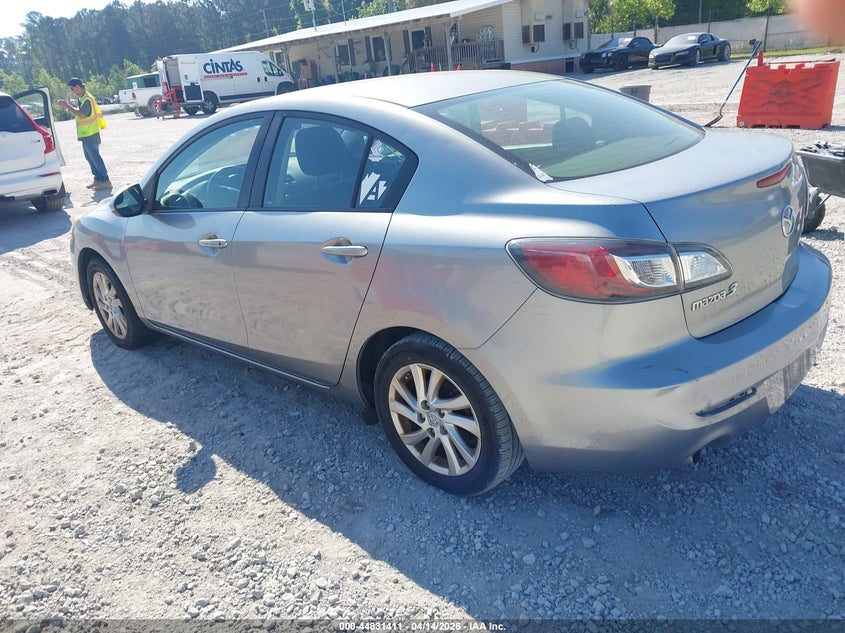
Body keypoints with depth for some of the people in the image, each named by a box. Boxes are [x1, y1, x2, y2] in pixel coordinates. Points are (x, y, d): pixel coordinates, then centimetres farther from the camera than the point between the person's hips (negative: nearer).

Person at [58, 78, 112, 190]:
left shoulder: (87, 99, -17)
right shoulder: (83, 98, 14)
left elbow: (81, 114, -26)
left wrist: (66, 105, -21)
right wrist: (68, 107, 7)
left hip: (90, 134, -10)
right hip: (86, 134, 10)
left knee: (94, 157, -9)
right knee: (89, 156, 15)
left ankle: (105, 181, -9)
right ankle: (98, 179, 21)